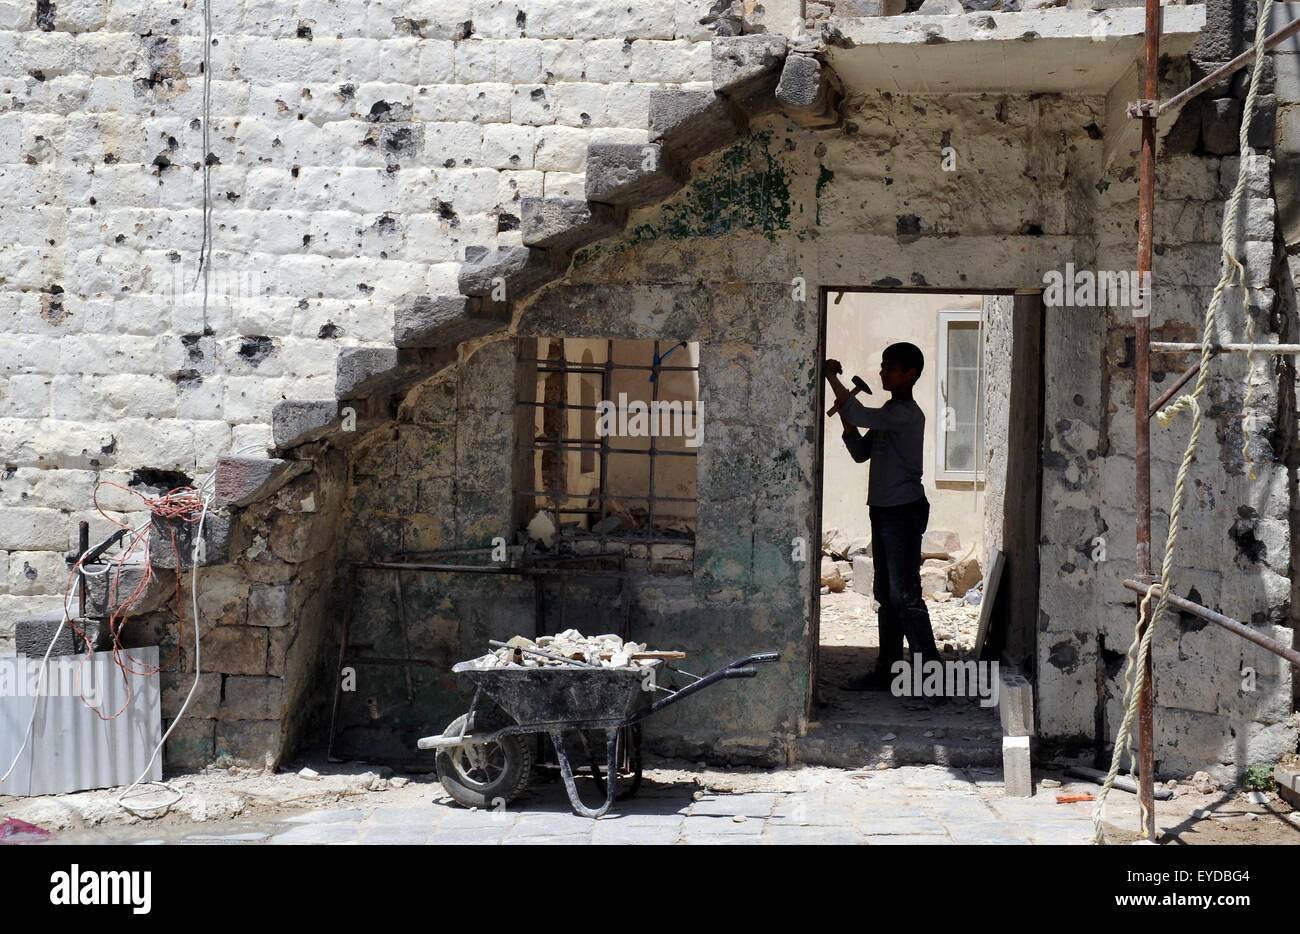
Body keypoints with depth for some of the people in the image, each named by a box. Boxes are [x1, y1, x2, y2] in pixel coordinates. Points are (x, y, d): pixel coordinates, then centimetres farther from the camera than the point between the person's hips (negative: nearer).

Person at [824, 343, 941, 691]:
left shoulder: (907, 414, -15)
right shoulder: (887, 414, 17)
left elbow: (859, 415, -28)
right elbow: (861, 453, 18)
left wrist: (832, 376, -20)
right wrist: (845, 419, 3)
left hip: (904, 511, -10)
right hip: (883, 509, 10)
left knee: (905, 595, -11)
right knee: (886, 594, 12)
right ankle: (889, 668, 18)